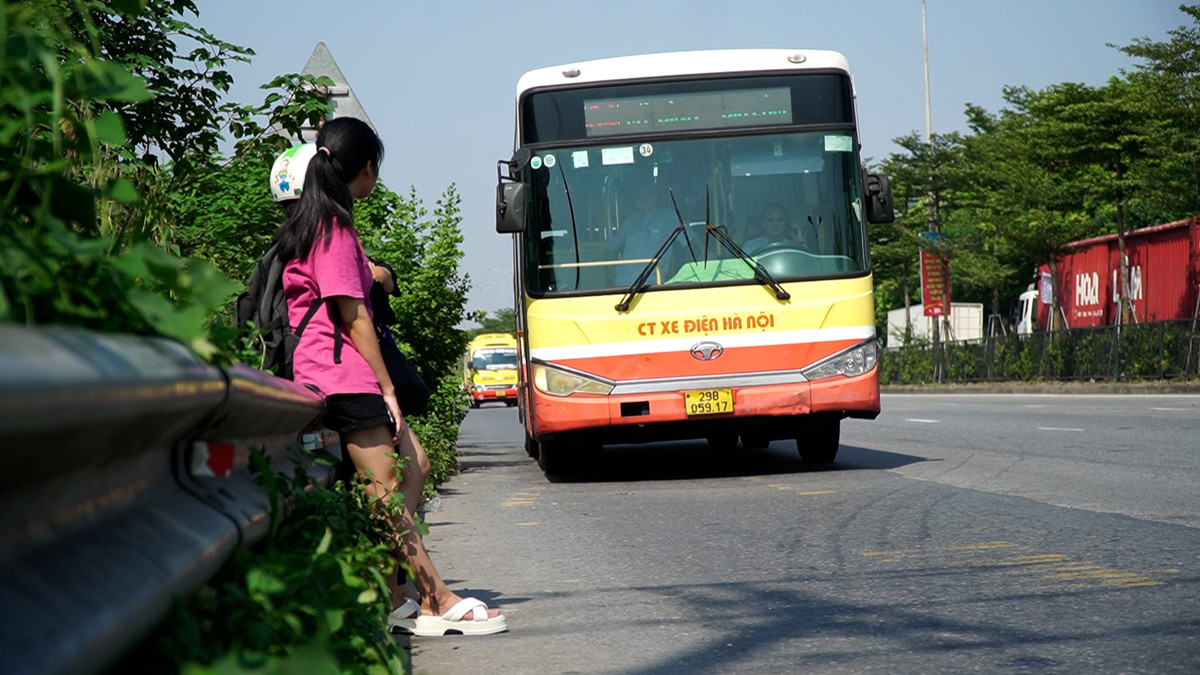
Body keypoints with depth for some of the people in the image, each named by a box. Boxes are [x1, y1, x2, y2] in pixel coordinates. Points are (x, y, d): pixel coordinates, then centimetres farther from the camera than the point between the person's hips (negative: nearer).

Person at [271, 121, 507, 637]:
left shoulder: (318, 221, 16)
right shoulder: (333, 228, -14)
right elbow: (353, 316, -16)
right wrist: (386, 387, -12)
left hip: (347, 377, 10)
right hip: (343, 376, -10)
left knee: (413, 465, 10)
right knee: (387, 491, -7)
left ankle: (393, 593, 6)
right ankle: (441, 603, -5)